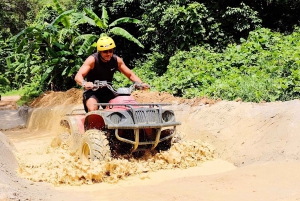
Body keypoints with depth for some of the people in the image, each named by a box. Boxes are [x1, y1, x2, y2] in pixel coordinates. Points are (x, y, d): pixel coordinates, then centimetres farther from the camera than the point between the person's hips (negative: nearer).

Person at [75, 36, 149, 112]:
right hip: (92, 91, -4)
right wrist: (84, 83, -50)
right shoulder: (92, 60, -17)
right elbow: (78, 76, -27)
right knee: (93, 109, -32)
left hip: (107, 91, 4)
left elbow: (130, 74, 4)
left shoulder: (117, 60, -5)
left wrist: (141, 83, -14)